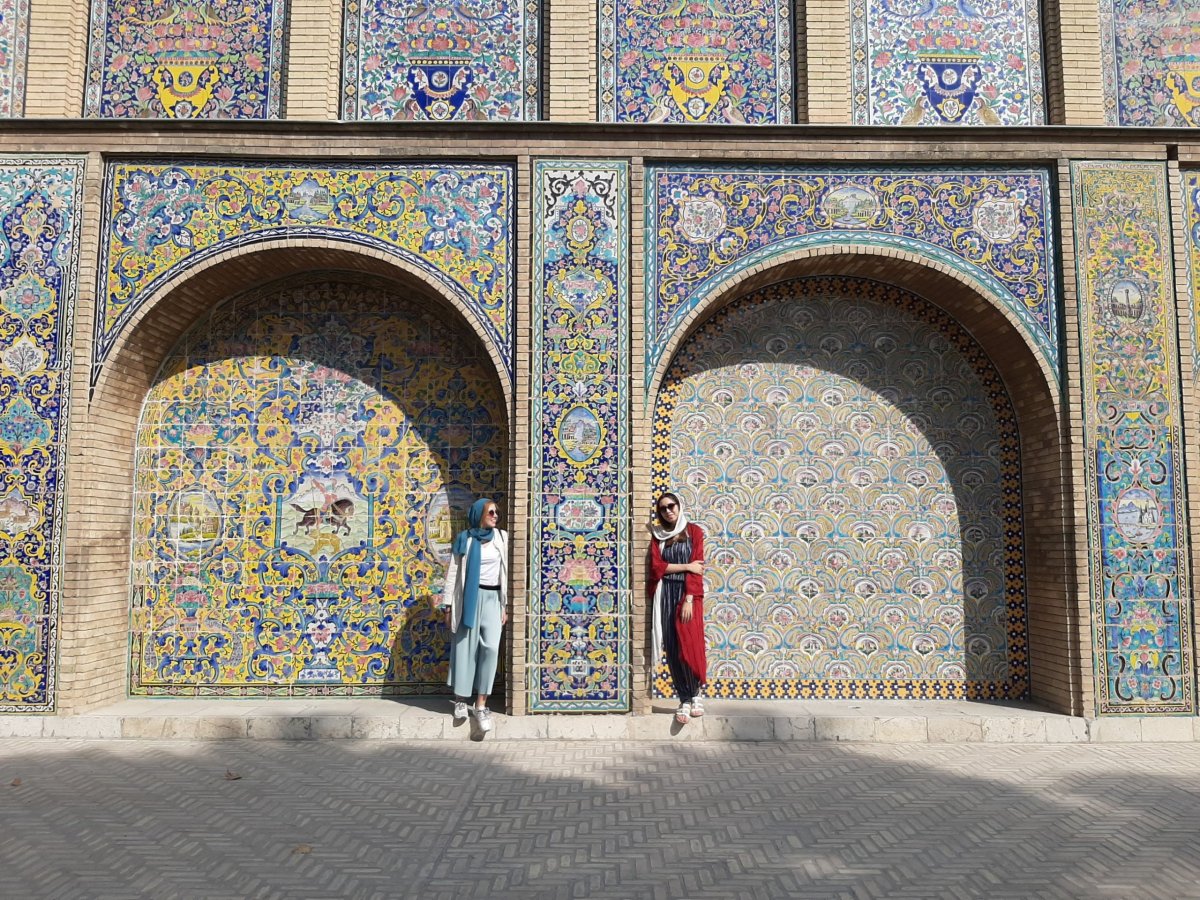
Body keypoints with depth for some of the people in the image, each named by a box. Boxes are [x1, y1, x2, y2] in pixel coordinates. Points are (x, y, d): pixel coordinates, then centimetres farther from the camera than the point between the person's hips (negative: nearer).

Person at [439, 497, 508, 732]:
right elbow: (453, 572, 3)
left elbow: (506, 572, 7)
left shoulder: (502, 538, 7)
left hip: (492, 598, 1)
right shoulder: (464, 539, 2)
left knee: (491, 648, -11)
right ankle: (461, 700, 16)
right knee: (465, 648, 3)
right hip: (469, 597, -1)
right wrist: (448, 605, 0)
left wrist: (506, 606, 3)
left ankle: (480, 704, -7)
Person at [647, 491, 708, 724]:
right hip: (665, 595, 3)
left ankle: (694, 695, 8)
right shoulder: (658, 535, 12)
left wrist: (688, 600, -13)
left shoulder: (693, 531, 4)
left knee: (690, 647, -9)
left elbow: (697, 569, -4)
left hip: (688, 594, -2)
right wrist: (686, 566, -9)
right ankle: (685, 700, 6)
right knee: (673, 650, 0)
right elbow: (656, 567, -1)